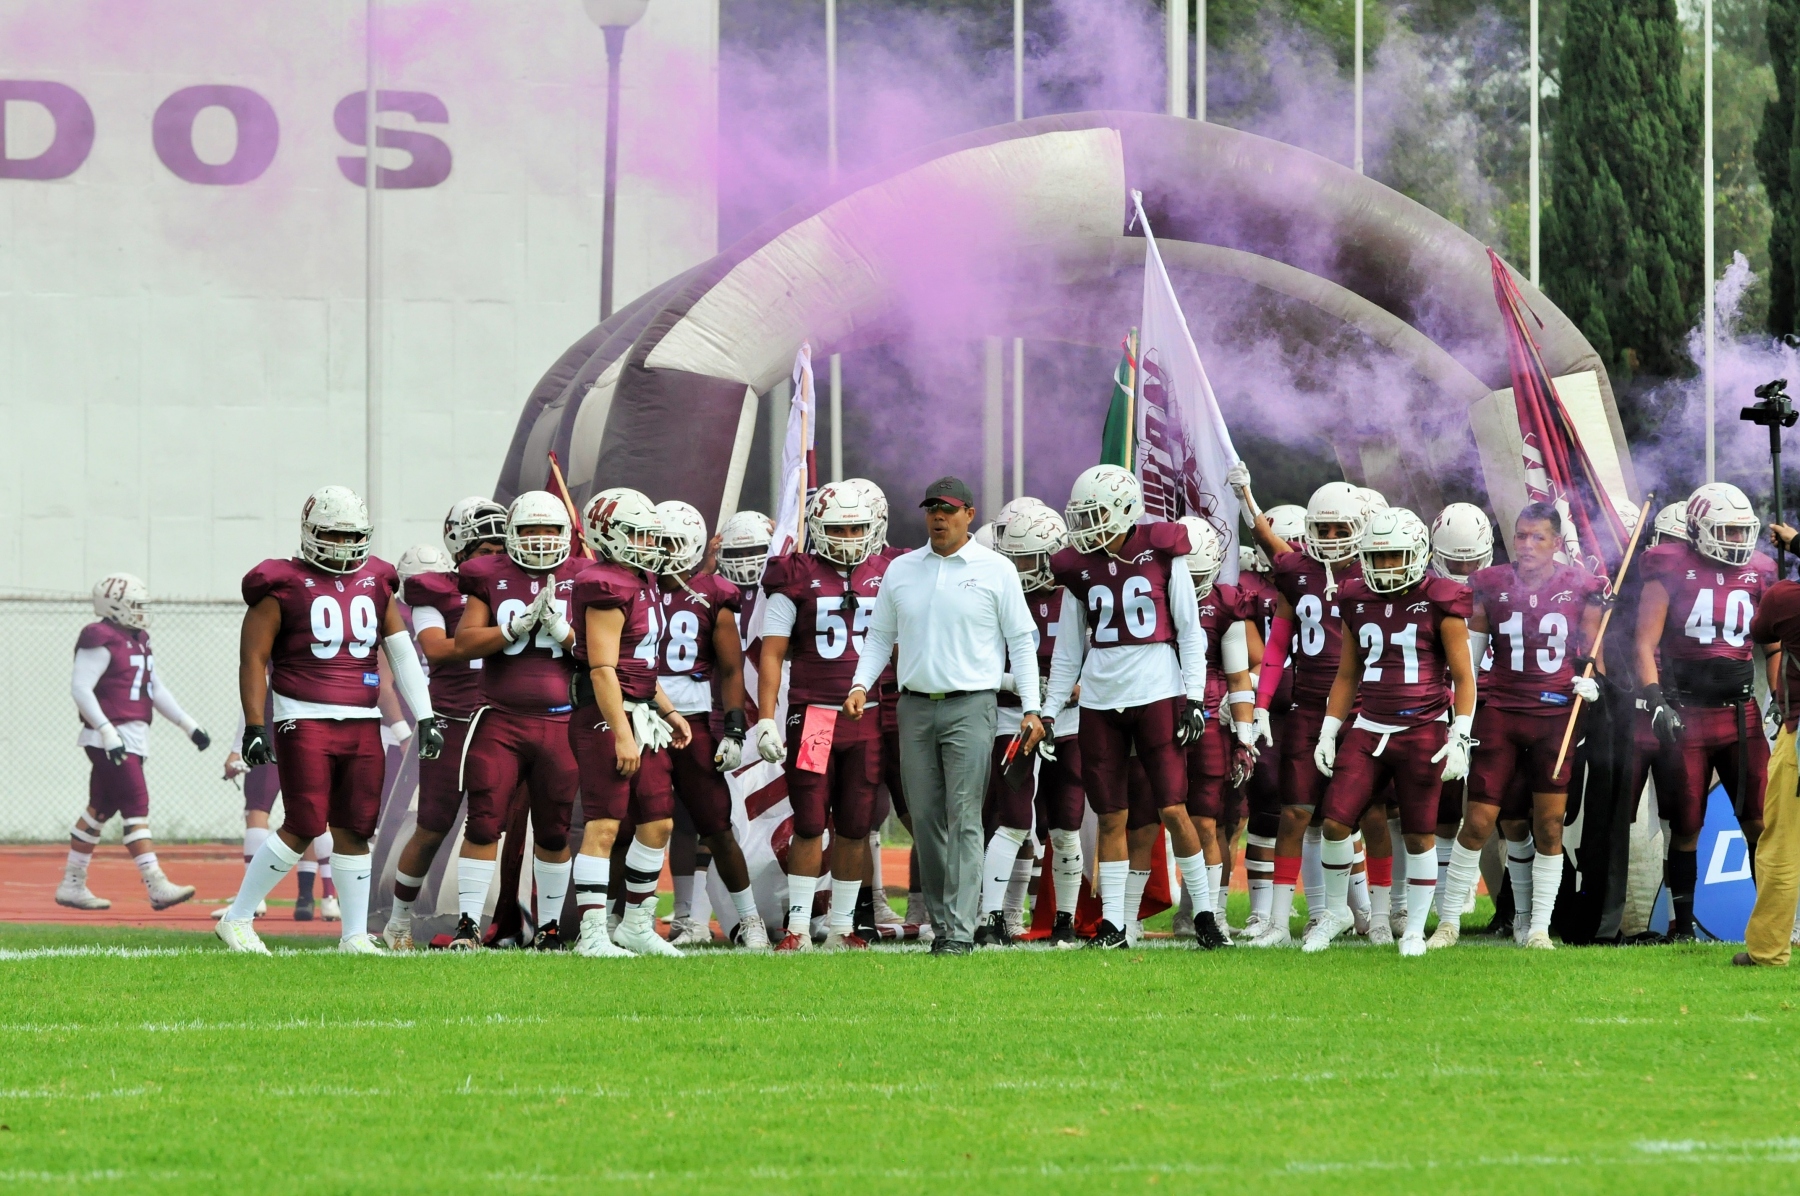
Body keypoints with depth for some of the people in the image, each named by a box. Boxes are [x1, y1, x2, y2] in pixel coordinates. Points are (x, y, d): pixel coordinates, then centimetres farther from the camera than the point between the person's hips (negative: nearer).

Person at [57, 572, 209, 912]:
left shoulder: (138, 641, 17)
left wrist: (188, 725, 17)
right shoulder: (101, 641, -12)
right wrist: (108, 733, -25)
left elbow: (156, 690, 22)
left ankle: (72, 885, 21)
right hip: (111, 740, -10)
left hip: (133, 740, 10)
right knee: (136, 808, -13)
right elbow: (80, 688, -18)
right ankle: (157, 887, -16)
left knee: (100, 810, 14)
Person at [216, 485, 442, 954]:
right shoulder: (284, 587, -2)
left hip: (363, 723, 5)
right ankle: (236, 920, 0)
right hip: (305, 722, -5)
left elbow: (403, 655, 13)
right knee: (304, 828, -11)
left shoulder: (375, 585, 13)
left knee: (354, 829, 5)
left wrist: (425, 718, 7)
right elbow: (253, 659, -3)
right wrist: (254, 726, -10)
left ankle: (355, 933, 13)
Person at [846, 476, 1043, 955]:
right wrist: (861, 684, 1)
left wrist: (1031, 708, -4)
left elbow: (1021, 641, 3)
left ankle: (960, 930, -15)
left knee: (964, 820, -11)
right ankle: (941, 919, 12)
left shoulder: (996, 571, 2)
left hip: (970, 705, -4)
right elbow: (880, 636, 18)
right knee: (926, 820, 4)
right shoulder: (901, 571, 12)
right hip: (916, 707, 4)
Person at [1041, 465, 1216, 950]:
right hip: (1100, 701, 3)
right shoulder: (1080, 568, 8)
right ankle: (1113, 923, 9)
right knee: (1111, 817, 4)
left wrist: (1193, 698, -5)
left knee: (1173, 808, -7)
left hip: (1157, 695, -3)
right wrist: (1049, 710, 12)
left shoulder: (1162, 556, -1)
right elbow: (1068, 649, 15)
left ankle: (1204, 913, 5)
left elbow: (1190, 633, 2)